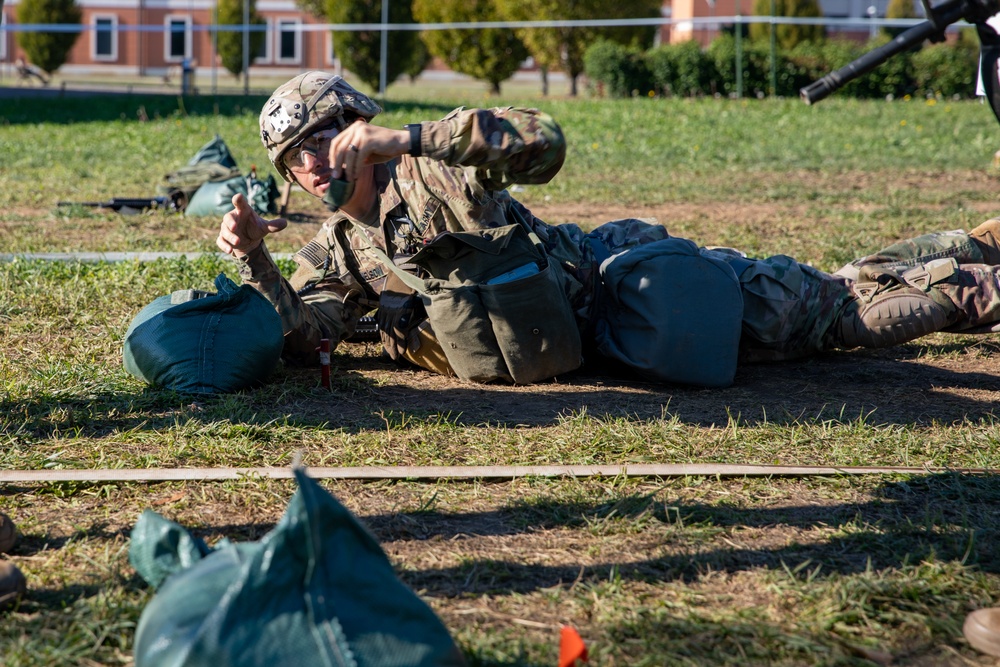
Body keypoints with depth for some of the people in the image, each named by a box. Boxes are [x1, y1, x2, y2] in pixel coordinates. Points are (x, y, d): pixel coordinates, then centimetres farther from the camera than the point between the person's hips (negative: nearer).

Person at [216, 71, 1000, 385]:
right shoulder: (332, 253, 2)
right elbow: (303, 336, -11)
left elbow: (545, 141, -31)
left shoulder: (434, 171, -17)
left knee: (831, 304, -2)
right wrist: (254, 261, -28)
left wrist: (408, 138, -36)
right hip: (584, 340, 5)